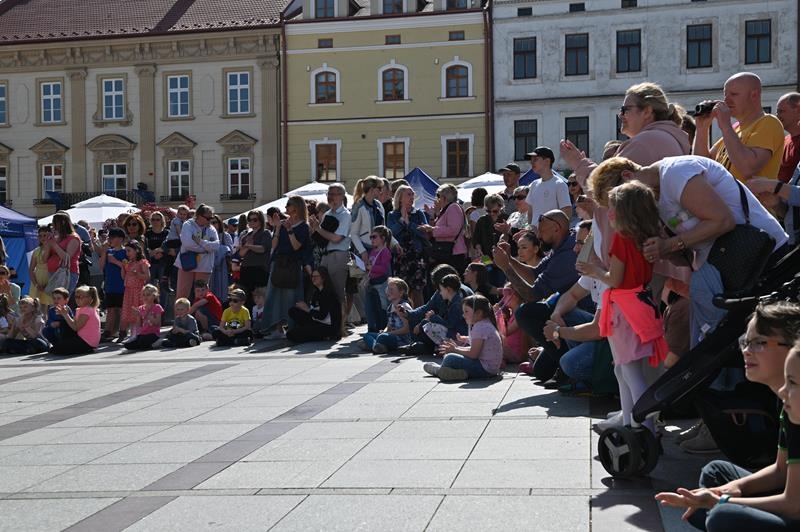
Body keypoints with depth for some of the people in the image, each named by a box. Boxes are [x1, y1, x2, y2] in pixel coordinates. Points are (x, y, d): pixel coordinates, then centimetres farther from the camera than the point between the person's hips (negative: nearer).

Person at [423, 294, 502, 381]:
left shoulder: (480, 328, -19)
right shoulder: (485, 324, 14)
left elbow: (473, 354, -22)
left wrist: (455, 349, -10)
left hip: (486, 370, -11)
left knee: (450, 359, -19)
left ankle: (438, 369, 8)